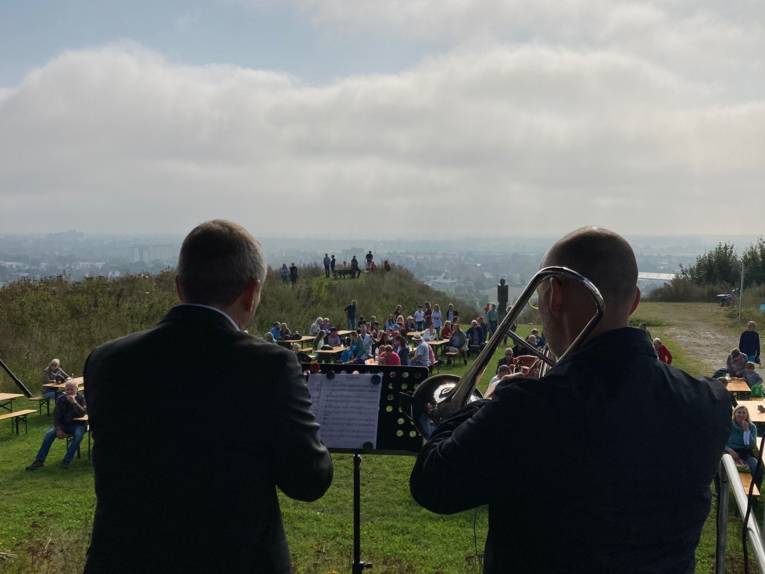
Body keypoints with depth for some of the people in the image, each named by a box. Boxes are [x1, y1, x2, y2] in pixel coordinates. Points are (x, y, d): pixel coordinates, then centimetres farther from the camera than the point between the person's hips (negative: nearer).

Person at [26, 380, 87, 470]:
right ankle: (39, 461, -15)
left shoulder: (81, 398, -7)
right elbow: (56, 416, 1)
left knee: (78, 435, -35)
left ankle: (67, 461, -30)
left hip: (77, 424, -3)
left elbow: (83, 413, -20)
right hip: (63, 425, 3)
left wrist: (74, 402, -31)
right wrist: (58, 429, -14)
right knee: (49, 434, -21)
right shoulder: (60, 399, 1)